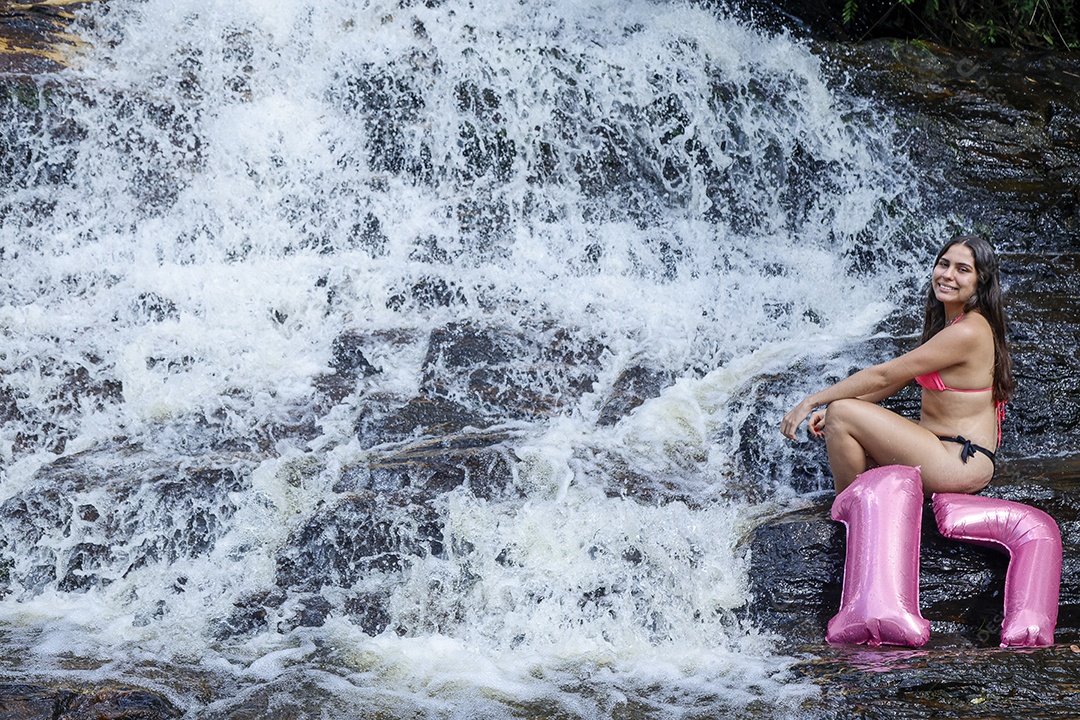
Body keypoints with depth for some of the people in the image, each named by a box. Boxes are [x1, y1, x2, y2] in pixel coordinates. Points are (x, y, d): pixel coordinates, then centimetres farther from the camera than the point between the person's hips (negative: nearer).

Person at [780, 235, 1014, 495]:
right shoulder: (945, 322, 13)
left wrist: (812, 401, -11)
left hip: (961, 464, -10)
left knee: (842, 415, -15)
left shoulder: (967, 332, -18)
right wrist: (828, 408, 6)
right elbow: (897, 380, 16)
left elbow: (883, 375, -17)